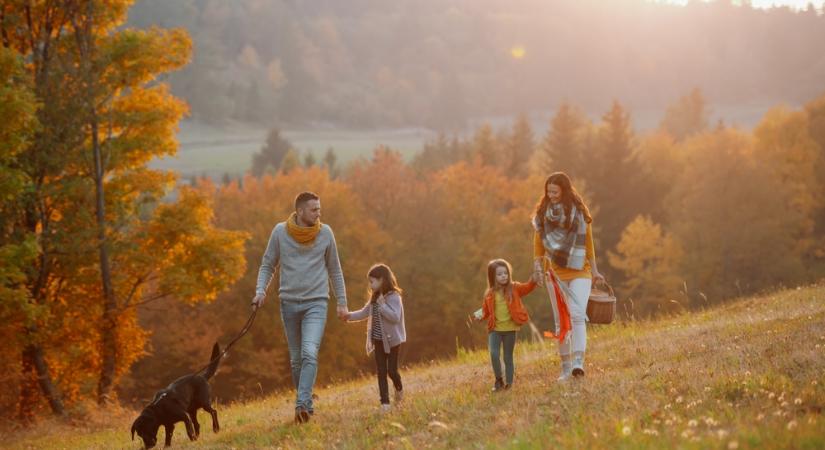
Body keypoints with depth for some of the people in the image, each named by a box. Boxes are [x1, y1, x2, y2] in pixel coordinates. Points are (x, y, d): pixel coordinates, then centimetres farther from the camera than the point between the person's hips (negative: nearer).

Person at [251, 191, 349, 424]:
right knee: (296, 359, 7)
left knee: (310, 354, -19)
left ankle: (301, 405, -24)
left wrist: (342, 302, 11)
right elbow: (267, 265, 7)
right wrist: (260, 290, -10)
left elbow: (334, 269, 10)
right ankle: (308, 404, 19)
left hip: (316, 302, -1)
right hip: (289, 302, 1)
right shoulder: (280, 232, -1)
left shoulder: (325, 233, 0)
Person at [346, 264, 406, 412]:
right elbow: (364, 312, 16)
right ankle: (385, 402, 5)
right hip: (379, 341, 7)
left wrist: (382, 305, -26)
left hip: (392, 340, -7)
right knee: (381, 372, 3)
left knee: (392, 370, -1)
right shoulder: (374, 298, 8)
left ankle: (399, 389, 30)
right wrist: (349, 316, 5)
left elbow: (395, 317, -26)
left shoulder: (394, 297, -16)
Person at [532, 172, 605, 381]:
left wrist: (595, 271, 8)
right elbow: (539, 242, 8)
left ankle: (578, 363, -26)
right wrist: (538, 265, -4)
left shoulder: (579, 211, 2)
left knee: (577, 316, -17)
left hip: (579, 272, -2)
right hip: (555, 274, 2)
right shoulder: (543, 213, 4)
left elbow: (588, 243, 8)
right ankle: (565, 367, 10)